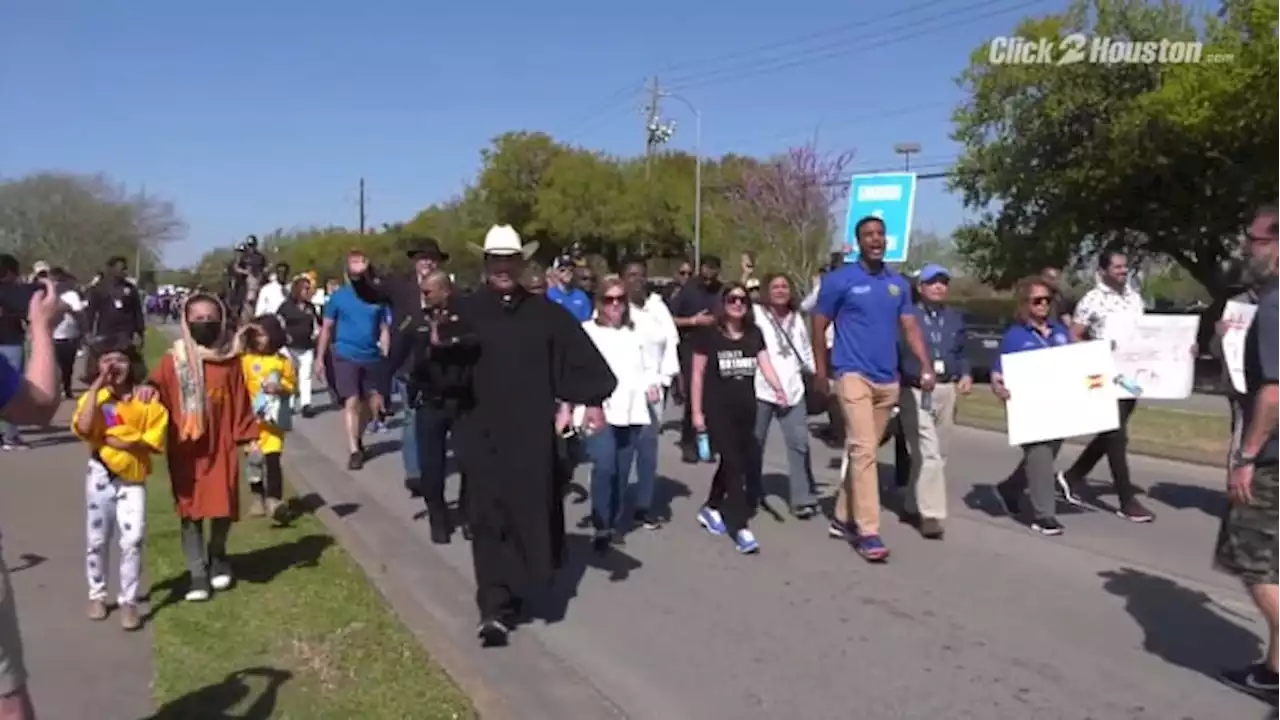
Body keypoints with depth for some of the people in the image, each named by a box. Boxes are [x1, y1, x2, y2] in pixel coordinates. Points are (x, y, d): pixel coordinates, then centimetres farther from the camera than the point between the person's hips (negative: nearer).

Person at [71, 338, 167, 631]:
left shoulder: (147, 399, -5)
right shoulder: (94, 397, -1)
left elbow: (155, 440, -10)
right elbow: (84, 428, -21)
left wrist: (122, 441, -18)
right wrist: (96, 386, -19)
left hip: (133, 478, -2)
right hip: (101, 475, 2)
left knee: (132, 540, -8)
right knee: (97, 540, 12)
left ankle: (129, 601, 4)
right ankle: (97, 595, 29)